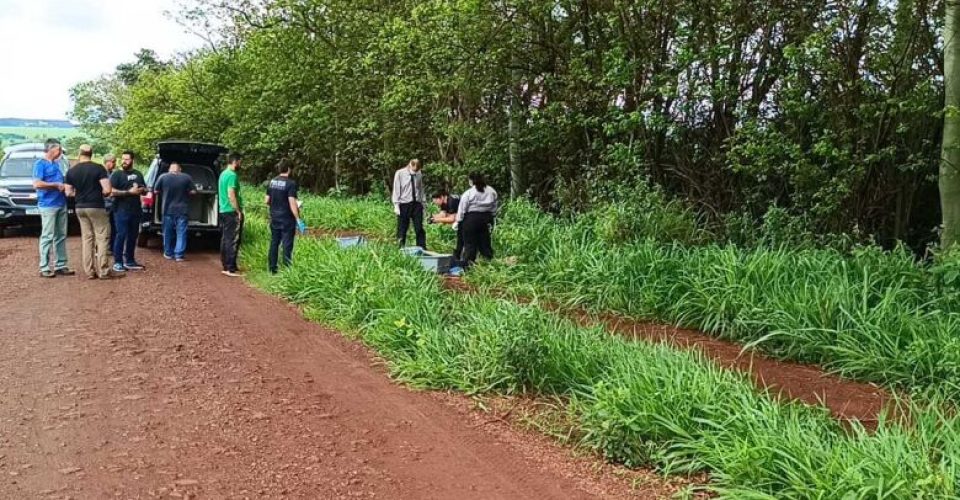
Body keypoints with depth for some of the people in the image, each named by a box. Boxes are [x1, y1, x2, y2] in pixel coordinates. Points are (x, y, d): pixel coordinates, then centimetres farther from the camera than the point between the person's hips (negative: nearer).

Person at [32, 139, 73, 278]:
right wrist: (56, 185, -13)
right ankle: (44, 268, -3)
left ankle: (61, 265, 13)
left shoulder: (56, 164, 17)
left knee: (61, 236, 8)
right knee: (47, 237, -7)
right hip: (48, 205, -8)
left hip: (61, 205, 8)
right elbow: (37, 184, -17)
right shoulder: (40, 164, -6)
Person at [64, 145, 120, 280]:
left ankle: (89, 271, 11)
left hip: (80, 208, 5)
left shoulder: (71, 171, 3)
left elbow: (69, 193, 5)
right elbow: (107, 190, -17)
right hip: (96, 207, -5)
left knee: (86, 238, 10)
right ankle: (104, 271, -3)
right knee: (102, 238, -1)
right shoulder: (98, 168, -10)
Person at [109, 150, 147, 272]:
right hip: (121, 211, -6)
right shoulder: (117, 174, -2)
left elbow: (145, 189, 23)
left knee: (133, 235, 9)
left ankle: (129, 261, 19)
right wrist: (129, 192, -19)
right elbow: (112, 191, -13)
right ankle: (117, 262, -4)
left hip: (136, 210, 6)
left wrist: (141, 190, -1)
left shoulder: (138, 174, 16)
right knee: (121, 235, -9)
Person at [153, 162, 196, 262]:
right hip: (182, 210, -1)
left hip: (168, 210, 1)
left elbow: (155, 192, 4)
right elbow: (193, 192, 0)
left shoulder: (163, 177, -2)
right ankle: (179, 255, 1)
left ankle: (168, 253, 22)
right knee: (181, 233, 4)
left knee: (168, 233, 14)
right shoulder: (187, 177, -3)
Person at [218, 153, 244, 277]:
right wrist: (238, 211, -17)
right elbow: (231, 195, -21)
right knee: (233, 241, -7)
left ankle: (226, 266, 18)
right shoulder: (232, 175, -15)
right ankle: (231, 268, -7)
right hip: (232, 212, -10)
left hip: (223, 211, 10)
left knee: (225, 239, 12)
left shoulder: (223, 174, 15)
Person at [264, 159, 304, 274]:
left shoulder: (272, 182, 6)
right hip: (287, 219, -6)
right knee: (287, 245, 0)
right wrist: (298, 220, -17)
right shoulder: (290, 183, -14)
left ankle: (272, 269, 19)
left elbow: (267, 201, 9)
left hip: (274, 218, 6)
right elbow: (292, 203, -19)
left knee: (274, 243, 13)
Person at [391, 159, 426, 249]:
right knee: (402, 229, 4)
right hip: (404, 204, -2)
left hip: (417, 204, 2)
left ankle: (422, 248, 5)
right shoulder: (400, 173, -3)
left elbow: (421, 189, 12)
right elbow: (396, 190, -3)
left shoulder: (419, 174, 5)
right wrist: (396, 205, -7)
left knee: (419, 228, 1)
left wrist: (424, 203, 8)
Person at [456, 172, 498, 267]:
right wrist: (491, 218, 20)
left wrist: (458, 222, 0)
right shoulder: (492, 192, 4)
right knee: (485, 242, 13)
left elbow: (462, 209, -7)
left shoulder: (468, 193, -10)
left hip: (471, 220, -4)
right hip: (486, 219, 5)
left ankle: (467, 264, 1)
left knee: (470, 243, 0)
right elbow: (494, 209, 9)